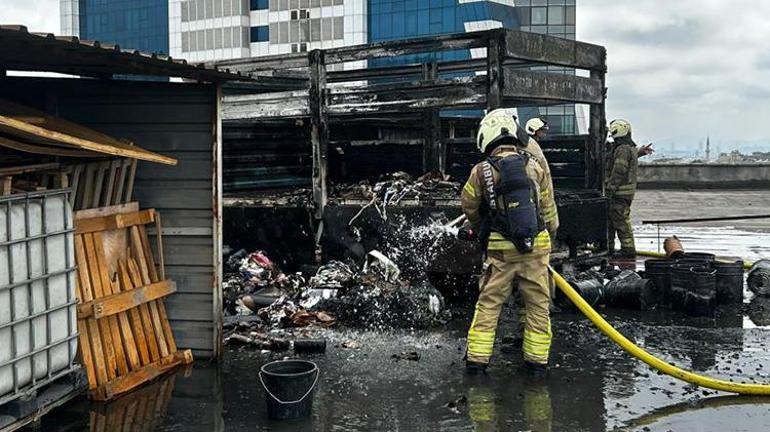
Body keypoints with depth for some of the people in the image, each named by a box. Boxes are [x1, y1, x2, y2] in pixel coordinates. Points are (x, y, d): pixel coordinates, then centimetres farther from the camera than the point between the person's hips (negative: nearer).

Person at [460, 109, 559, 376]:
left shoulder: (481, 172, -6)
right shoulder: (535, 167, 0)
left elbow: (469, 207, 7)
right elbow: (548, 209, 8)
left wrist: (477, 227, 27)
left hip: (500, 250, -1)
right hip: (536, 246, 1)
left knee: (488, 304, 9)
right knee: (538, 304, 12)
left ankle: (477, 358, 12)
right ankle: (537, 359, 17)